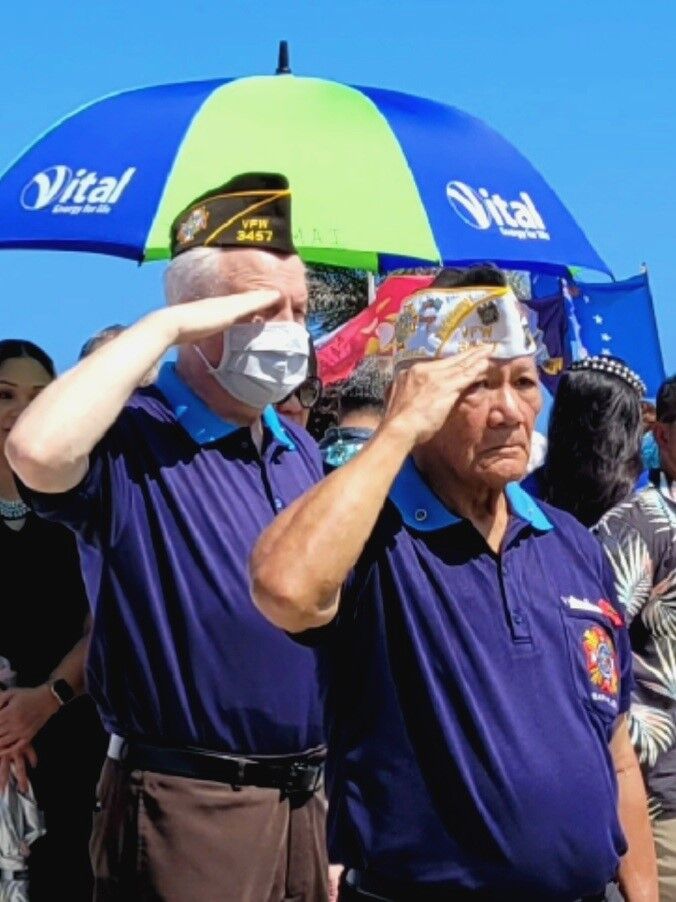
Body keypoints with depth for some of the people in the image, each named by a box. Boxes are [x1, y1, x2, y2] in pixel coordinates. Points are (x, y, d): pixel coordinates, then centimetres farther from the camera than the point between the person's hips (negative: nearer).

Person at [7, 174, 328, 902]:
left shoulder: (303, 454, 12)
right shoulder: (130, 440, -11)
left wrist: (333, 797, 15)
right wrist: (162, 329, -22)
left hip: (306, 803, 7)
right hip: (185, 811, -7)